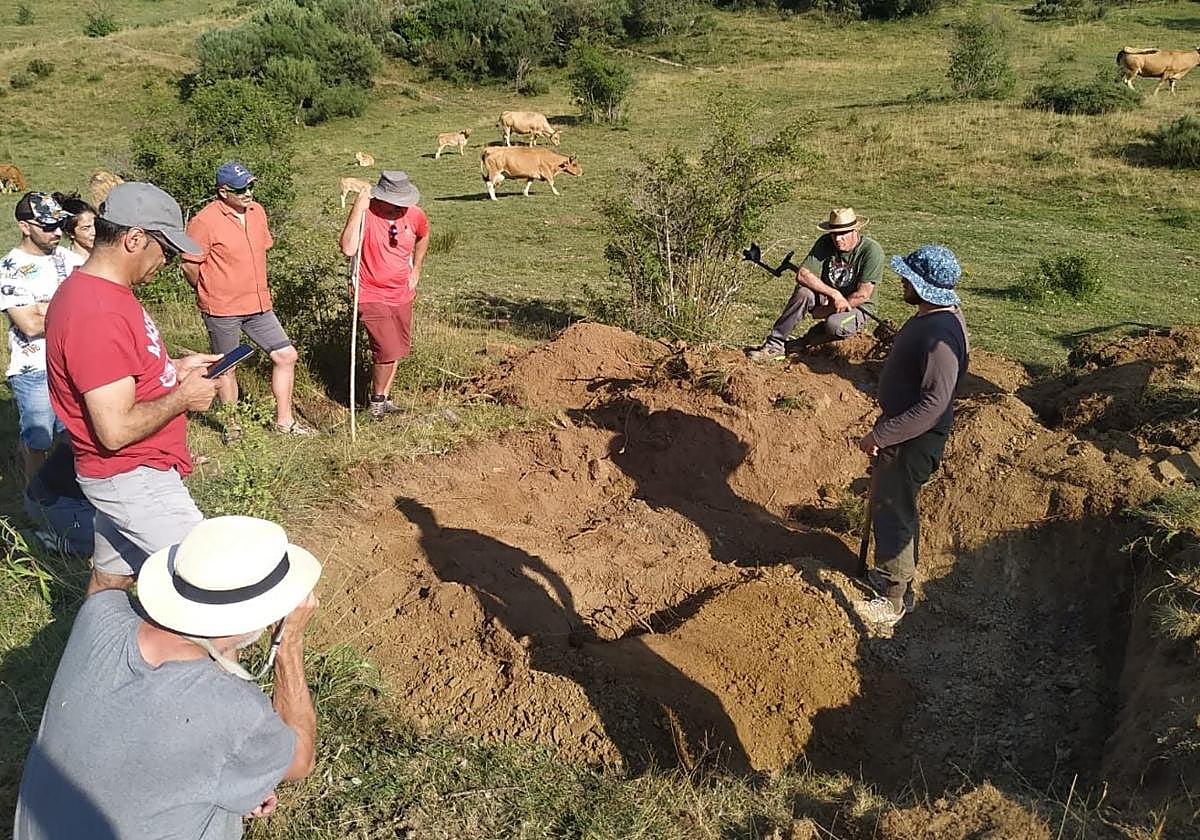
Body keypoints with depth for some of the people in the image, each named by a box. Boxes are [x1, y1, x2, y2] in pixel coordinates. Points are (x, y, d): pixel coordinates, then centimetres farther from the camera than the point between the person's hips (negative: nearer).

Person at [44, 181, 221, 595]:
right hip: (134, 479, -10)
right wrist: (183, 396, -15)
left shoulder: (92, 291, 7)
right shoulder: (98, 314, -27)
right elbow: (116, 430, -28)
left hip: (127, 473, 10)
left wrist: (173, 368, 8)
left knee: (110, 578, 23)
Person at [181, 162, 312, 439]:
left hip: (258, 304, 6)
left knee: (286, 355, 4)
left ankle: (284, 420, 17)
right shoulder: (204, 221, -16)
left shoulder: (257, 211, 6)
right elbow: (189, 266, -11)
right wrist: (210, 295, 3)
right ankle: (232, 425, 24)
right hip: (222, 311, -6)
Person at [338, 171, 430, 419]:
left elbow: (423, 236, 19)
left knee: (397, 349, 15)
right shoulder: (365, 214, -20)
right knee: (387, 350, -14)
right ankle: (377, 400, 10)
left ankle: (384, 398, 33)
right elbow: (348, 249, -36)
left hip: (402, 296, 6)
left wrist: (416, 270, 16)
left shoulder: (415, 215, -5)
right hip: (372, 296, -6)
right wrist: (357, 209, -35)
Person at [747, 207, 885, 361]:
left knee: (834, 324, -37)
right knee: (803, 292, -28)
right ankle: (775, 345, -21)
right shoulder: (825, 243, -8)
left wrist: (826, 311, -18)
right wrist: (834, 294, -28)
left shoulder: (872, 251, -19)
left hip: (856, 307, -3)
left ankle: (805, 342, -3)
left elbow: (863, 295, -21)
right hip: (827, 298, 3)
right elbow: (802, 275, -18)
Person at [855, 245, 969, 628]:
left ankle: (894, 600, 16)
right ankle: (895, 572, 43)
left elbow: (934, 404, -33)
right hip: (901, 429, 10)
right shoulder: (933, 314, 3)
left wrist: (880, 435, -29)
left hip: (914, 439, -10)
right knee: (896, 506, 24)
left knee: (891, 513, 1)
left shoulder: (941, 335, -29)